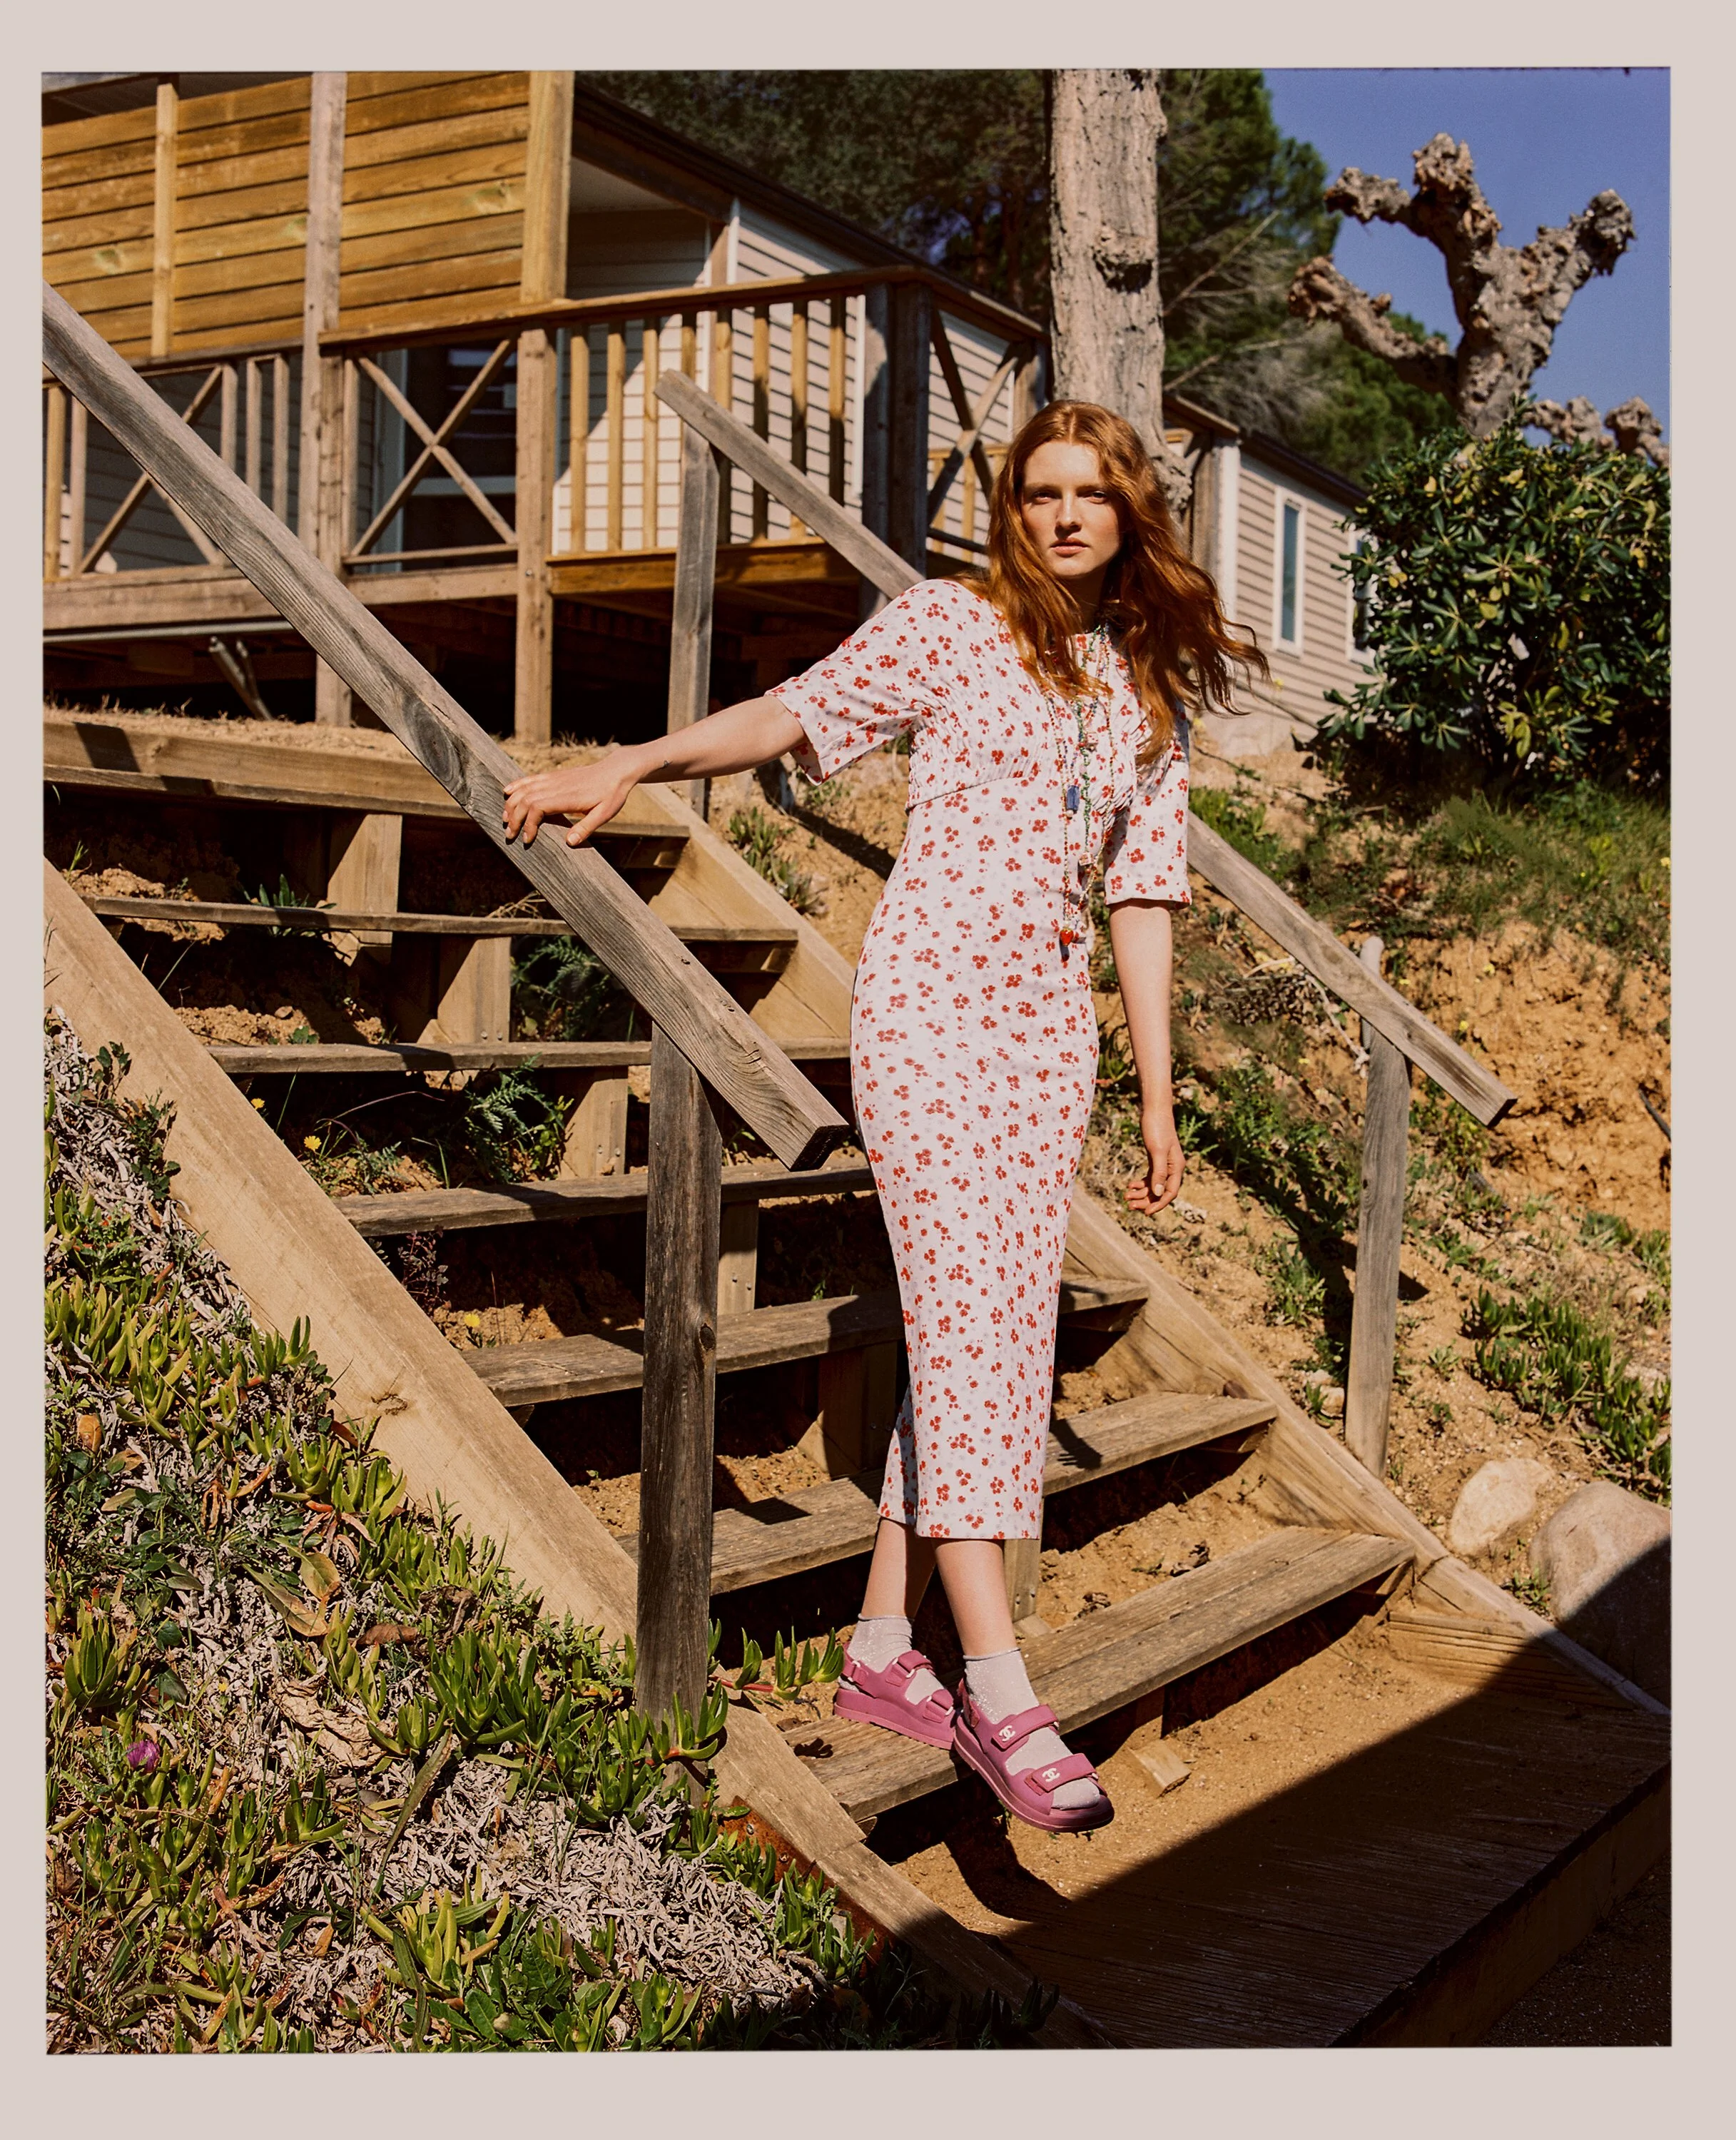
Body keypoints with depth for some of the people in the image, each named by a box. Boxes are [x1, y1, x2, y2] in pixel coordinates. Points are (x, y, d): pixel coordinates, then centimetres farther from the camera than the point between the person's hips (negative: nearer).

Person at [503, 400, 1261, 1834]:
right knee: (969, 1319, -14)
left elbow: (1143, 891, 16)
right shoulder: (952, 625, 4)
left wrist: (1157, 1092, 13)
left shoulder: (1152, 693, 17)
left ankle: (883, 1647, 12)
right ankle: (999, 1692, -15)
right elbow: (802, 713, 0)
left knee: (1003, 1333, 2)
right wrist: (630, 767, -15)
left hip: (1050, 1024, 6)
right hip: (931, 996, -6)